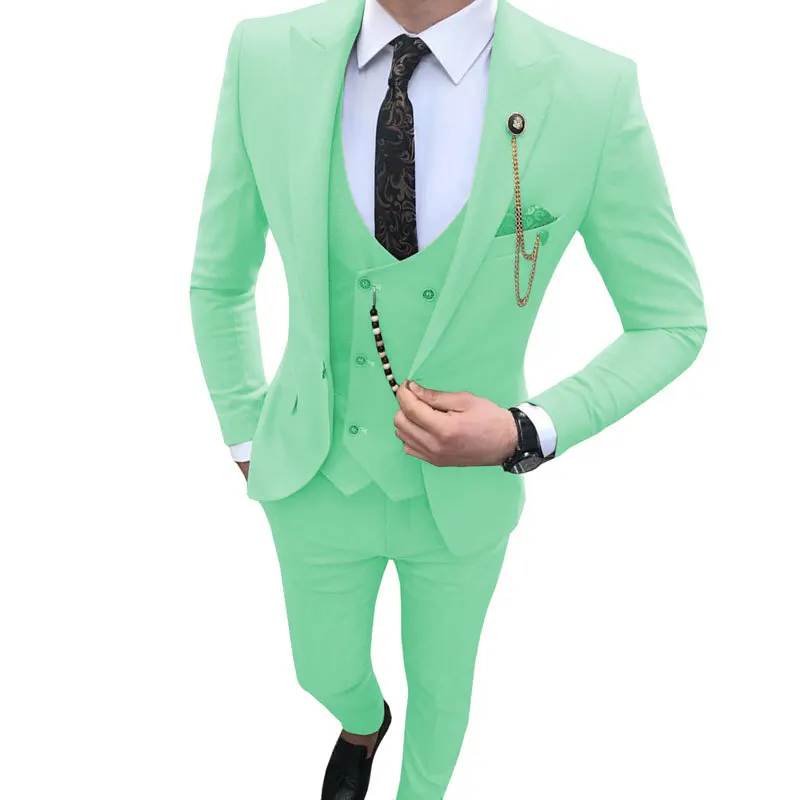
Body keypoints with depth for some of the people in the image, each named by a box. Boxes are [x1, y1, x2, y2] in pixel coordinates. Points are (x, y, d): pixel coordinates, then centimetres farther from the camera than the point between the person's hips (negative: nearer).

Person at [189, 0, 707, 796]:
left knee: (439, 681, 25)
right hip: (320, 477, 2)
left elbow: (671, 323, -12)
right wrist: (245, 441, 5)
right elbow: (220, 275, -3)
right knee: (327, 672, 27)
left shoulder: (593, 93, -24)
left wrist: (524, 436, -26)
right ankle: (363, 722, 67)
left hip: (461, 487, -1)